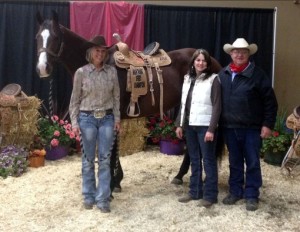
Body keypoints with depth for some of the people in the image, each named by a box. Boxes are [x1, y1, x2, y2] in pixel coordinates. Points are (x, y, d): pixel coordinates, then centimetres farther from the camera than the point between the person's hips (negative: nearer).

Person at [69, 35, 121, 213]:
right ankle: (89, 196, 21)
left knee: (105, 159, 1)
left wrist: (117, 119, 1)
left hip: (107, 118, 2)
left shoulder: (112, 71, 2)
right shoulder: (81, 72, -3)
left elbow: (116, 97, 6)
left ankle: (103, 198, 8)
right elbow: (75, 100, 0)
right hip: (87, 118, -1)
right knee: (88, 159, 7)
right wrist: (74, 122, -7)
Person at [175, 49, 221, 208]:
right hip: (190, 125, 6)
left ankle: (210, 195, 10)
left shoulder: (213, 80, -7)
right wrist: (179, 124, 10)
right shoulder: (188, 79, 10)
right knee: (194, 160, 14)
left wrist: (211, 129, -18)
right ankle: (195, 191, 24)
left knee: (208, 160, 2)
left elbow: (217, 107, -12)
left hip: (205, 126, -6)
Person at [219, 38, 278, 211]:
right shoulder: (223, 74, 4)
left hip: (252, 128, -3)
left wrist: (267, 124, -10)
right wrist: (219, 123, 6)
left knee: (252, 163, 5)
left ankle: (251, 195, 17)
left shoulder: (258, 74, -7)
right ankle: (235, 192, 27)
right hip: (229, 127, 4)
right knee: (235, 163, 15)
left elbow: (270, 102, -6)